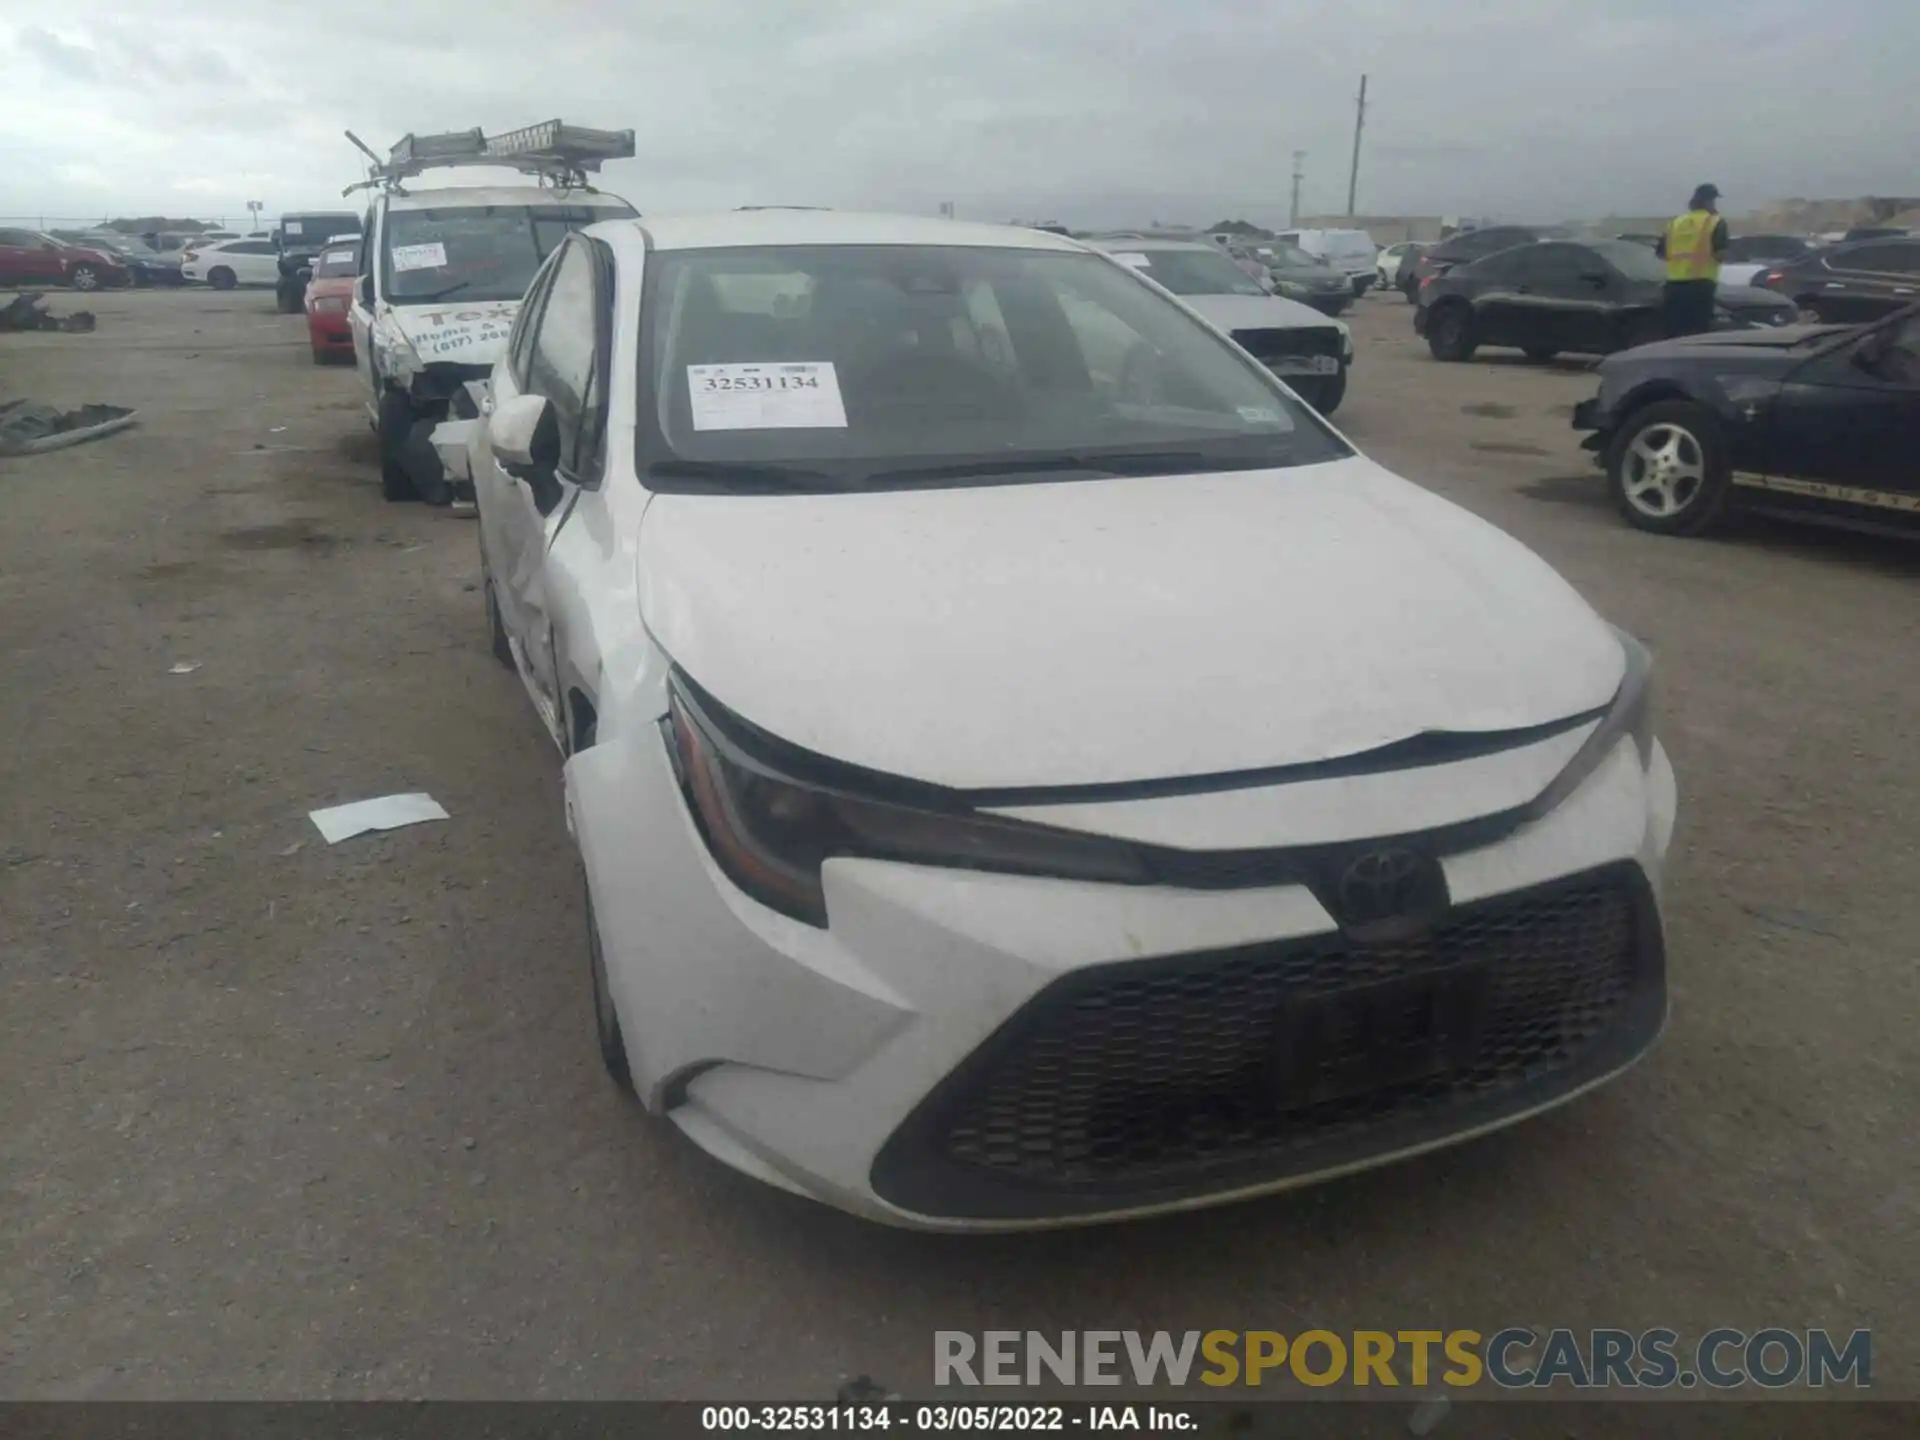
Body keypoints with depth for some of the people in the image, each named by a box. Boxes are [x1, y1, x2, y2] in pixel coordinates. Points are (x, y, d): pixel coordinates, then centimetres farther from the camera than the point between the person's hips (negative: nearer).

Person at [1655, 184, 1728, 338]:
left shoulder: (1674, 222, 14)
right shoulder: (1716, 222, 0)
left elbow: (1661, 252, 15)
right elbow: (1720, 253, -10)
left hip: (1674, 285, 5)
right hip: (1701, 284, -4)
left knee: (1675, 334, 6)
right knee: (1698, 334, -4)